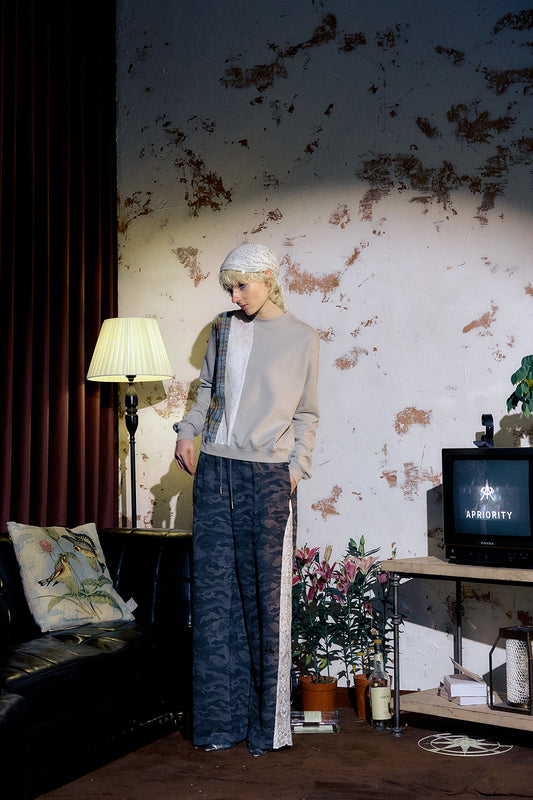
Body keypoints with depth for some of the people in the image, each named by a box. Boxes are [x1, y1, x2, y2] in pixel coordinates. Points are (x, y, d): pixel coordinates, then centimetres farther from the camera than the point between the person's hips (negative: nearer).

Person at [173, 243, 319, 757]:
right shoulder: (223, 328, 12)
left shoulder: (302, 339, 4)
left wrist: (297, 466, -1)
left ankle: (266, 724, 10)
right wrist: (187, 431, 8)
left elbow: (307, 414, 8)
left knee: (266, 597, -2)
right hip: (215, 469, 3)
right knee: (214, 594, 3)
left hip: (267, 477, -3)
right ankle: (220, 720, 14)